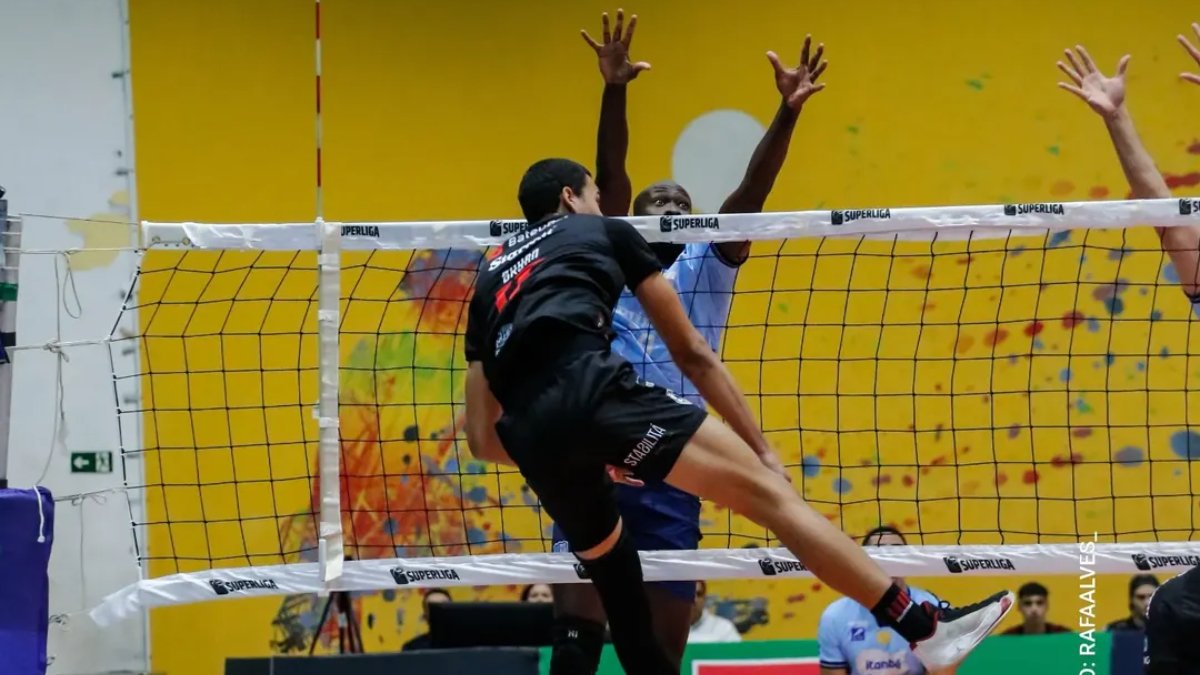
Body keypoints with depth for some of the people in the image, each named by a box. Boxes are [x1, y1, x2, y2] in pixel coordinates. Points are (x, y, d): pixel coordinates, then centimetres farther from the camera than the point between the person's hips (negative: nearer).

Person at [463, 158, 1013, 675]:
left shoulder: (489, 276, 35)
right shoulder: (604, 231, 26)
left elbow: (481, 438, 29)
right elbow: (692, 354, 24)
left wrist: (585, 460, 42)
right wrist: (762, 448, 27)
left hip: (529, 434, 5)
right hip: (590, 386, -5)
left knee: (625, 608, 21)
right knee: (766, 493, -5)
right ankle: (923, 627, -14)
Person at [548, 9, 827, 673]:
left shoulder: (709, 266, 15)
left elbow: (752, 192, 2)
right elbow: (610, 177, -1)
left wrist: (787, 112, -13)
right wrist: (614, 90, -16)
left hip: (672, 470, 2)